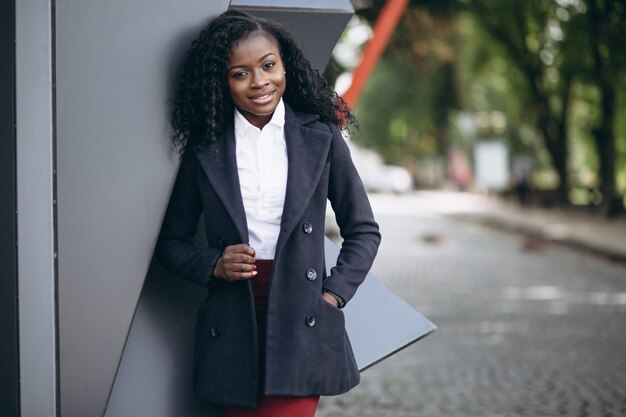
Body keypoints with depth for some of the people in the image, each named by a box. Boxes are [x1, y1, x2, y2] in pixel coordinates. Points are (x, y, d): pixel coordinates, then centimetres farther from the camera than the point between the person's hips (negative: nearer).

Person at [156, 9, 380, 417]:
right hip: (234, 331, 2)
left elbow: (364, 231, 9)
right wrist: (213, 265, -7)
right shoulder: (204, 150, 3)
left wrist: (333, 294, -2)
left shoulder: (320, 138, 2)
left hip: (302, 327, -1)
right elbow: (171, 241, 11)